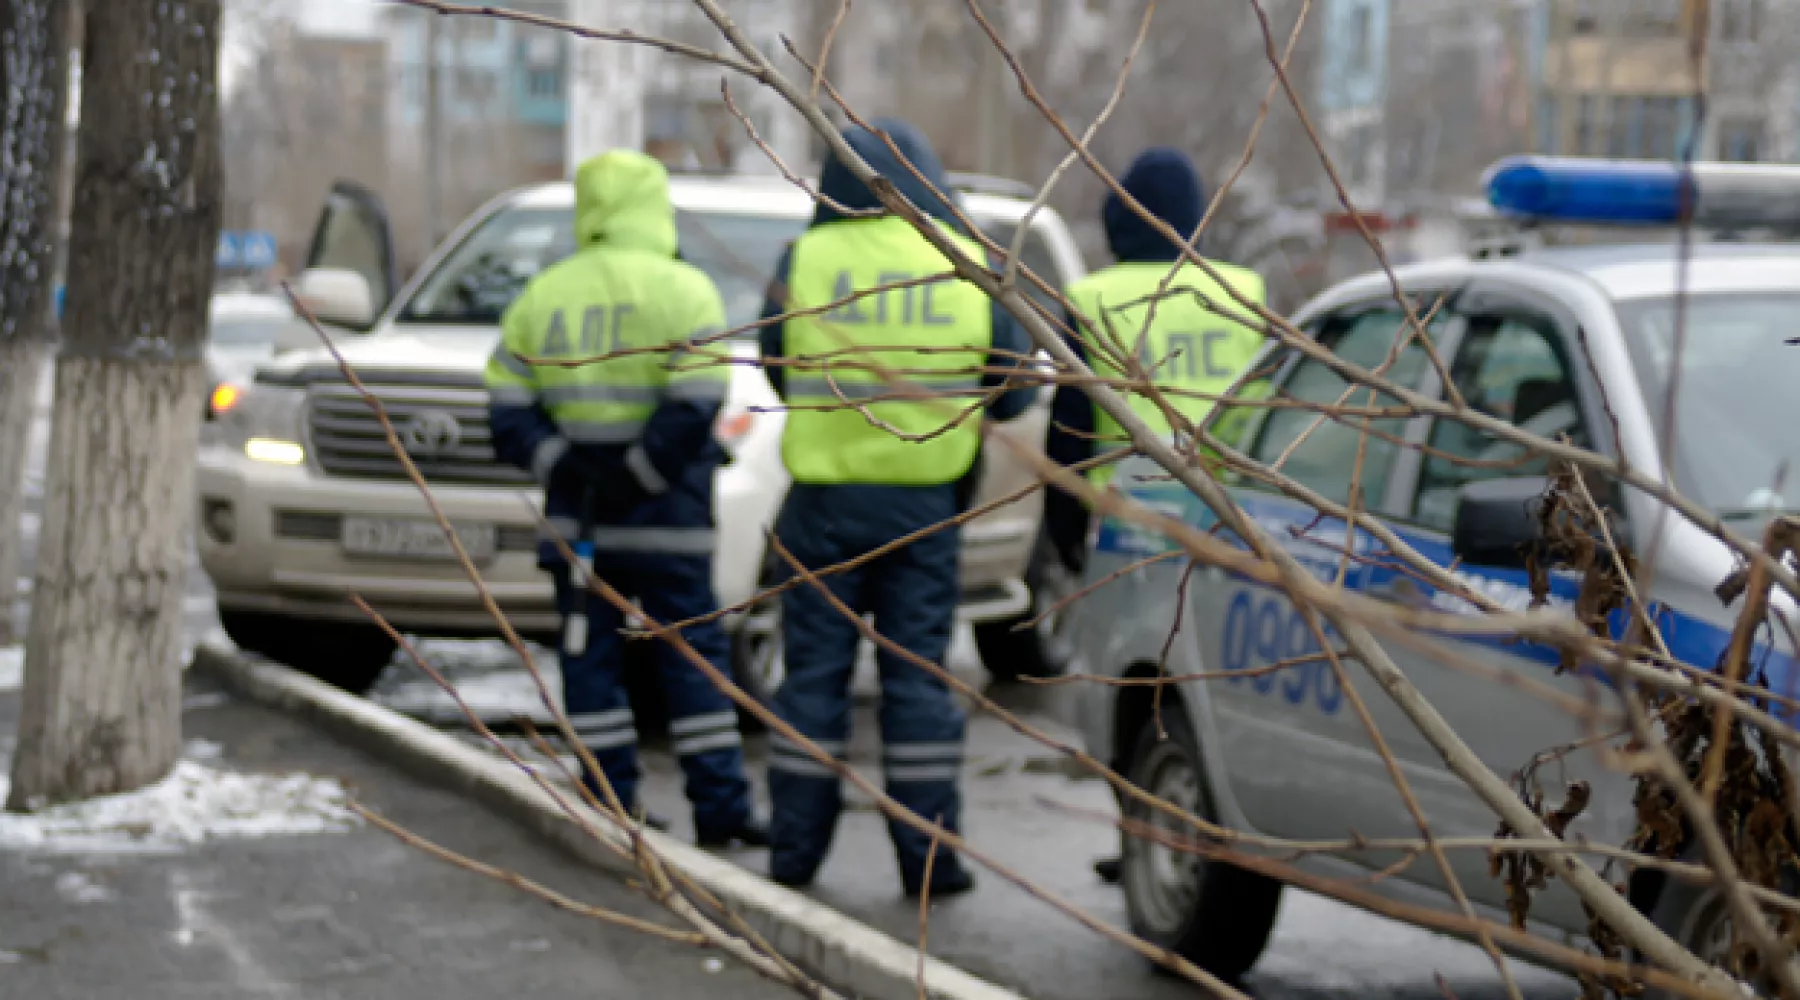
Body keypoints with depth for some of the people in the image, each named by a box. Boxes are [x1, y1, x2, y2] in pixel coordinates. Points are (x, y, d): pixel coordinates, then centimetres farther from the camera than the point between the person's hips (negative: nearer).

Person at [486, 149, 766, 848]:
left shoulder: (540, 297, 9)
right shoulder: (683, 291, -5)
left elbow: (508, 416, 3)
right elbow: (693, 405, -17)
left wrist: (564, 468, -5)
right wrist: (639, 474, -11)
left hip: (578, 508, 3)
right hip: (666, 523, -3)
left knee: (591, 656, 8)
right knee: (692, 657, 3)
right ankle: (720, 808, 2)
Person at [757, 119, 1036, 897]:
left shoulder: (806, 259, -3)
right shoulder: (967, 266, 0)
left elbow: (777, 370, 7)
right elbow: (1012, 388, 3)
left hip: (824, 496, 0)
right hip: (924, 501, 1)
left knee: (815, 669, 7)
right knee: (919, 671, 6)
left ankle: (794, 853, 10)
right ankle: (930, 857, 6)